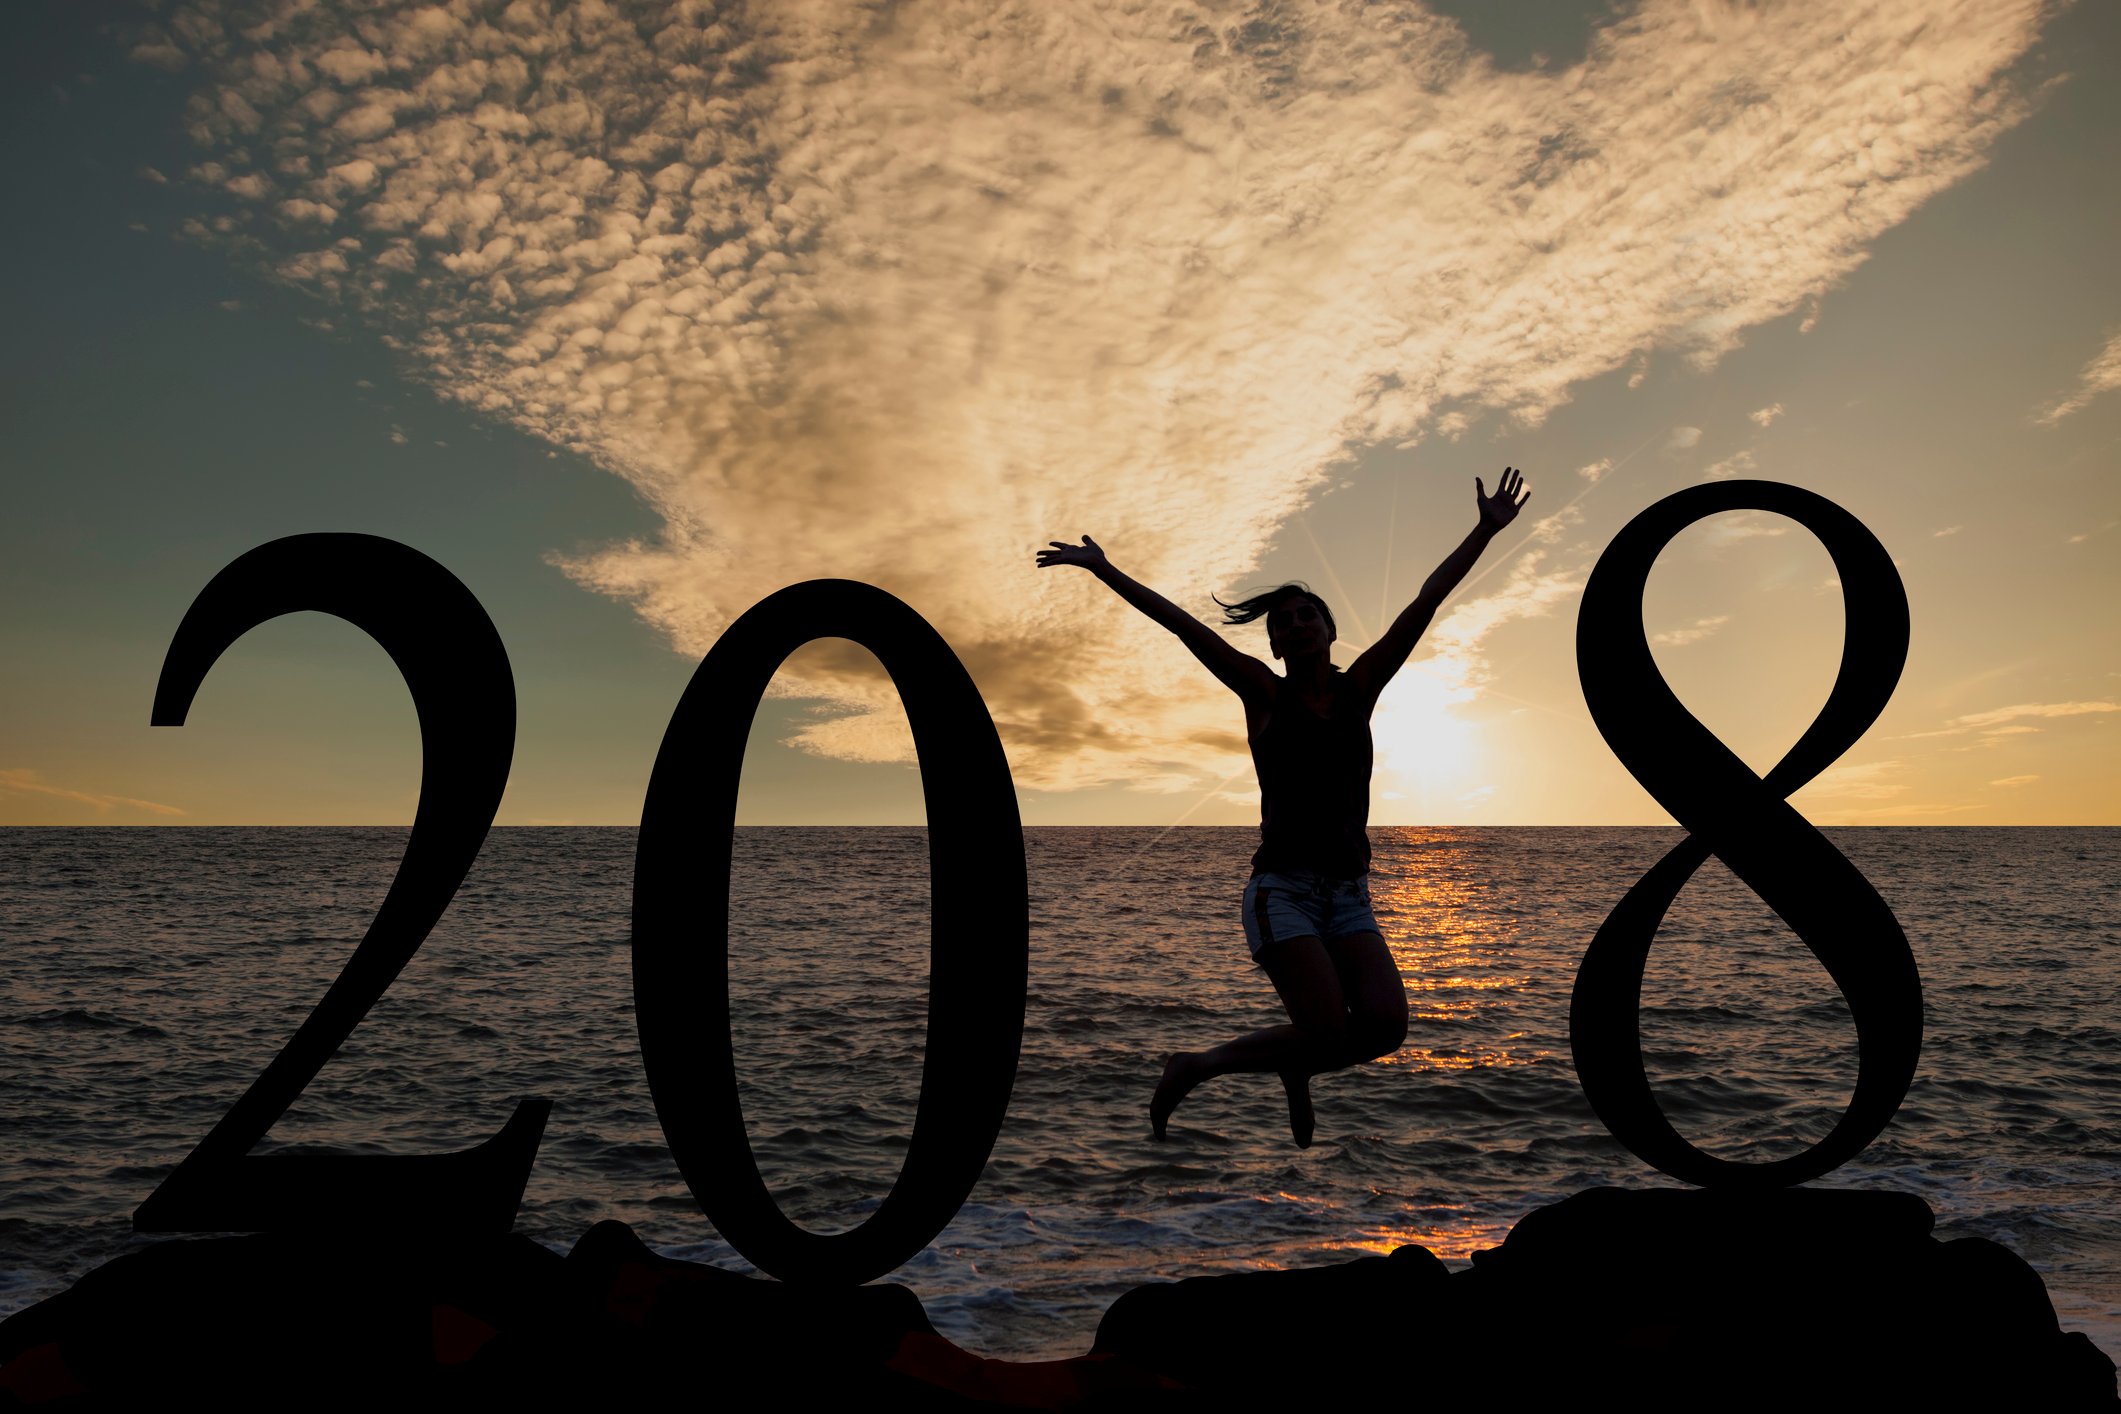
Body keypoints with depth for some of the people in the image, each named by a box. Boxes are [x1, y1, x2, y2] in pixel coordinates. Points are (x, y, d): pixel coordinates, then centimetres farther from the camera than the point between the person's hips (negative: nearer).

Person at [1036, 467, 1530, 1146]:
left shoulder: (1358, 688, 9)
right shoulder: (1265, 693, 1)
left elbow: (1424, 605, 5)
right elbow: (1182, 625, -3)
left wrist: (1485, 530, 4)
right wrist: (1106, 570, -4)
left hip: (1349, 893, 4)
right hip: (1283, 887, -4)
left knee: (1385, 1023, -14)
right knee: (1328, 1031, -17)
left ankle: (1295, 1066, 19)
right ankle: (1196, 1066, 6)